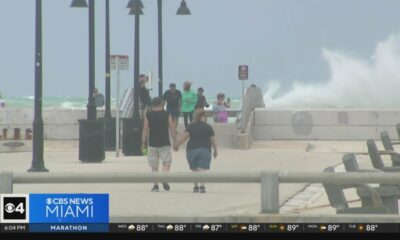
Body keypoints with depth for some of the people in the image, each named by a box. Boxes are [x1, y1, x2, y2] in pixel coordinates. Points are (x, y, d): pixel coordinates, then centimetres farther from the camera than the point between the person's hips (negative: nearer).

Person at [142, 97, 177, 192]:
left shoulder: (148, 115, 1)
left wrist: (144, 142, 6)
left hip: (153, 144, 1)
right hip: (165, 143, -1)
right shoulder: (167, 115, 0)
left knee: (154, 166, 9)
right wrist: (175, 142, 6)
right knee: (166, 163, 3)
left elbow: (145, 130, -1)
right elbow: (172, 129, 0)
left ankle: (155, 185, 7)